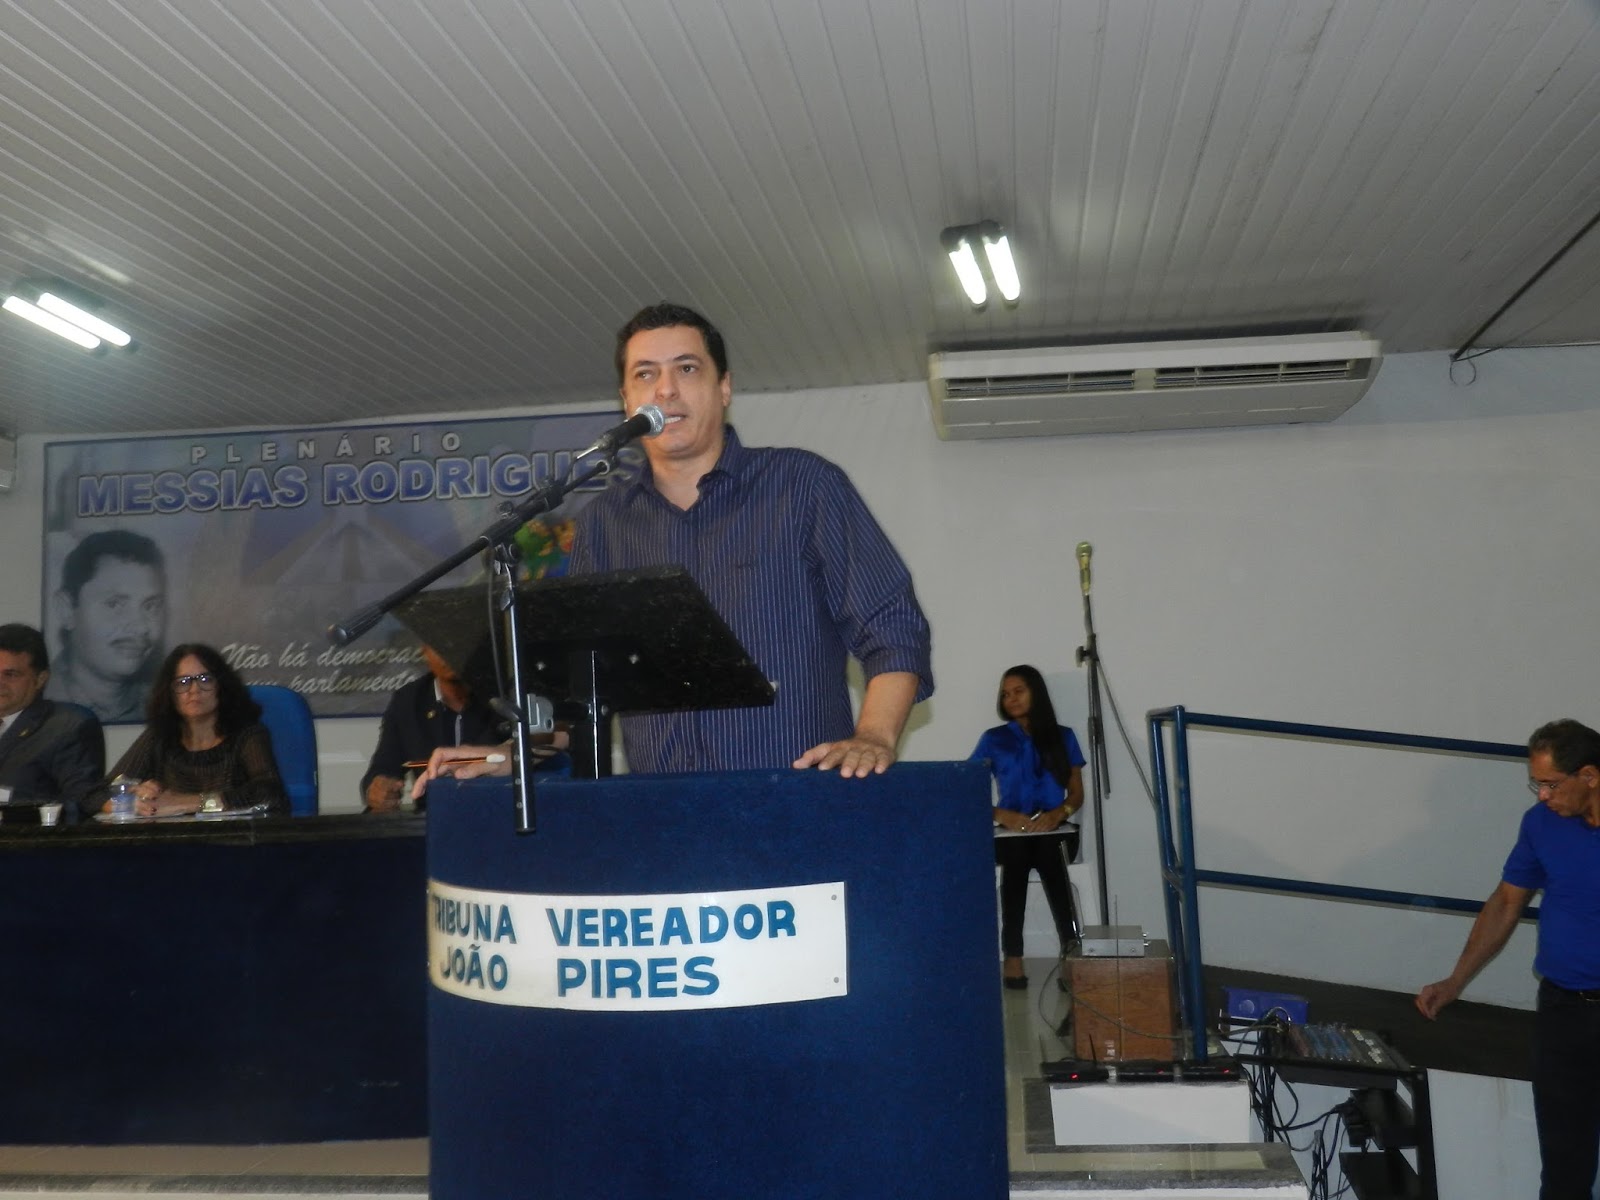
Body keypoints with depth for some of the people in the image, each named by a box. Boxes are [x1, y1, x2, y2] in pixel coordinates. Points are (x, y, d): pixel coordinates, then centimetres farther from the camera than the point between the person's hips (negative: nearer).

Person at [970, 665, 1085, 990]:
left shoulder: (1063, 737, 16)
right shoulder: (993, 739, 13)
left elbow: (1077, 794, 14)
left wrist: (1059, 812, -9)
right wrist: (1001, 814, -12)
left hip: (1056, 830, 1)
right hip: (1010, 832, 0)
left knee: (1048, 851, -37)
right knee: (1017, 851, -37)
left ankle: (1071, 953, -41)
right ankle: (1012, 956, -40)